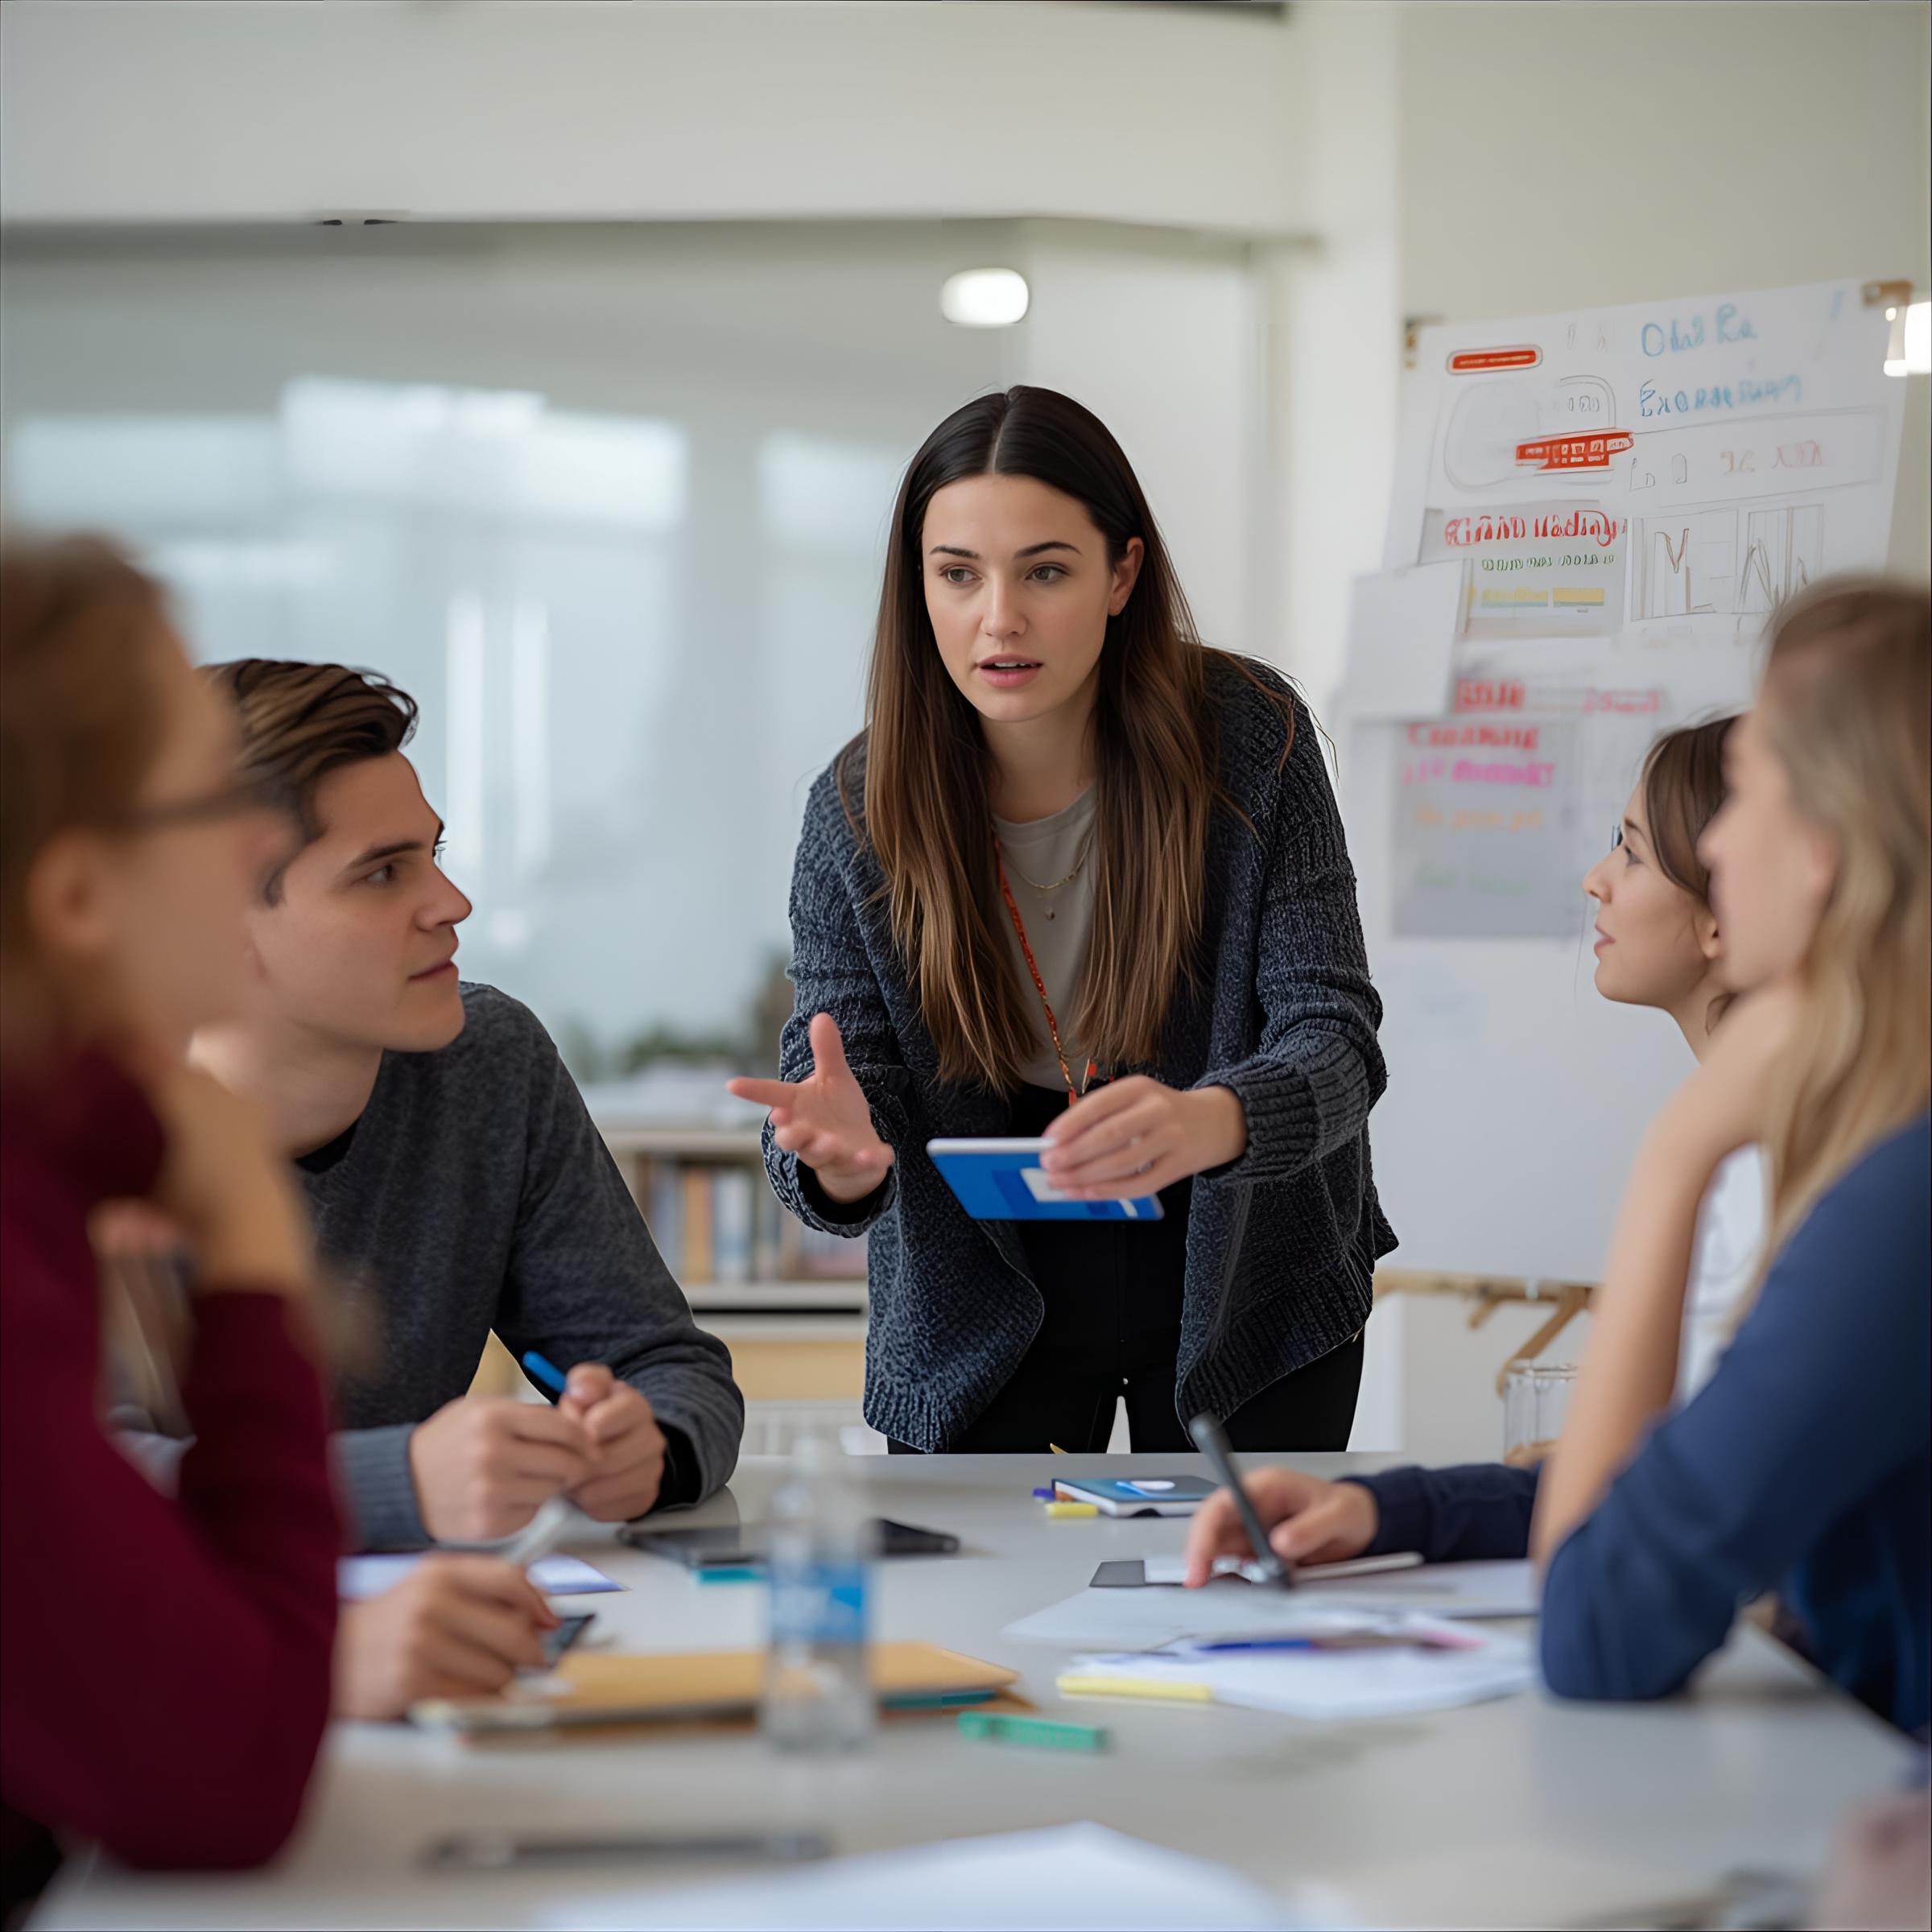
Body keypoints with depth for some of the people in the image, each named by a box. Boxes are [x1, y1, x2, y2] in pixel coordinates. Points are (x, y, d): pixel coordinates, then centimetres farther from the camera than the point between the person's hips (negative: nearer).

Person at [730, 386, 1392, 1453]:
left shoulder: (1248, 737, -17)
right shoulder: (861, 807, -14)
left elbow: (1335, 1038, -21)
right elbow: (842, 1094, -13)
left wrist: (1205, 1124, -44)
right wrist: (839, 1158, -39)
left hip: (1244, 1295, 0)